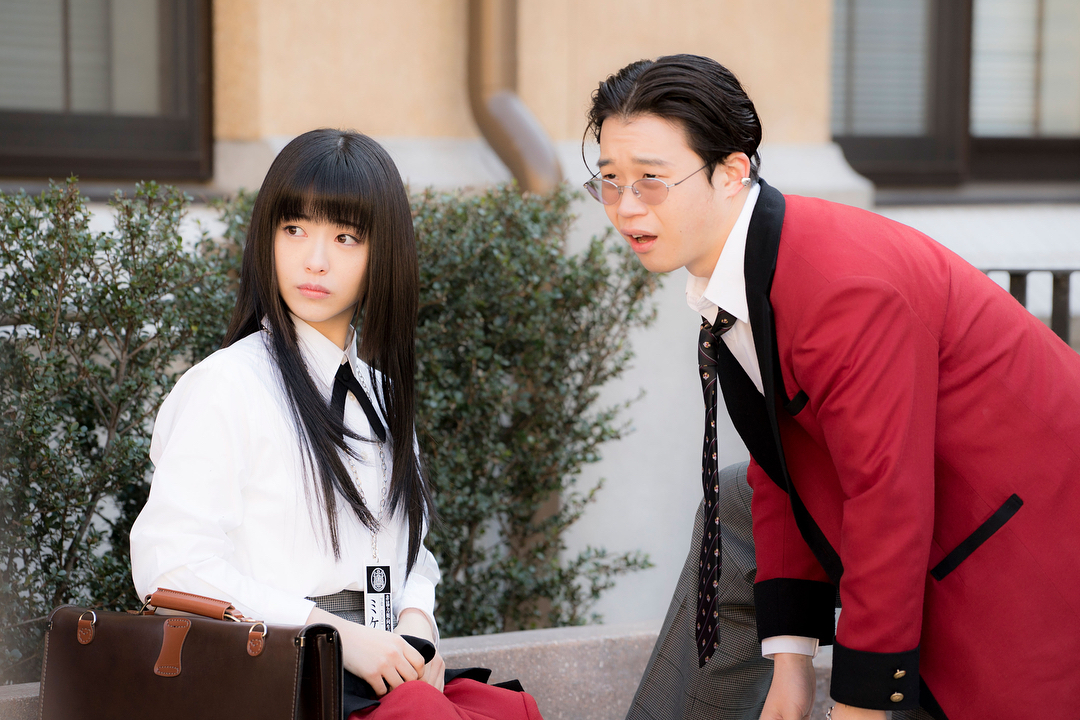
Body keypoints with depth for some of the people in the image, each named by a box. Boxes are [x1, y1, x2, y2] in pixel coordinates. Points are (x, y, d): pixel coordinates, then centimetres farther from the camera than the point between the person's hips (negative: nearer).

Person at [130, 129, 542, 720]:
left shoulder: (379, 393, 20)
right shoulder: (224, 384, -3)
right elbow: (169, 566, -11)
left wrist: (415, 619, 3)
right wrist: (340, 635, -13)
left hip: (380, 668, 6)